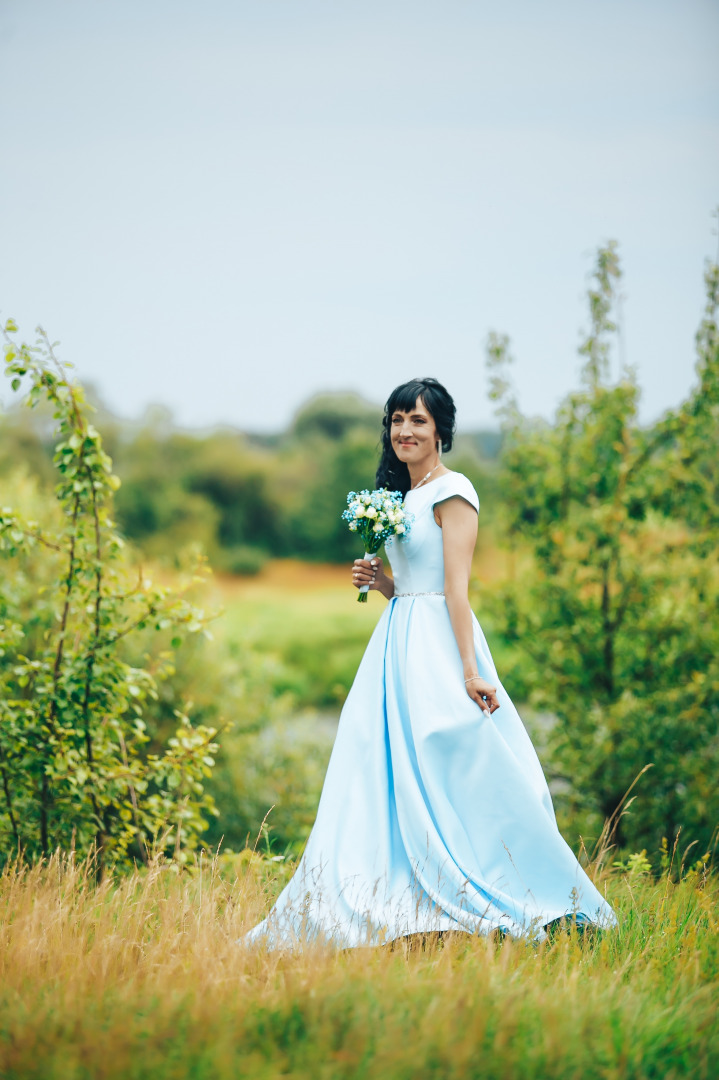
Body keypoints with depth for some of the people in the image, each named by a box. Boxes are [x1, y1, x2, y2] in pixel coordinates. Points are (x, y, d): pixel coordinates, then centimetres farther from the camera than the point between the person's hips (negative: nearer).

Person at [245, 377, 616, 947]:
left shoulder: (452, 492, -8)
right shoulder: (402, 495, 18)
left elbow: (457, 589, -16)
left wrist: (469, 671, -22)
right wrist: (379, 581, 3)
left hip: (437, 644, -9)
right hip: (398, 643, 9)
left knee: (452, 775, -9)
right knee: (385, 772, 4)